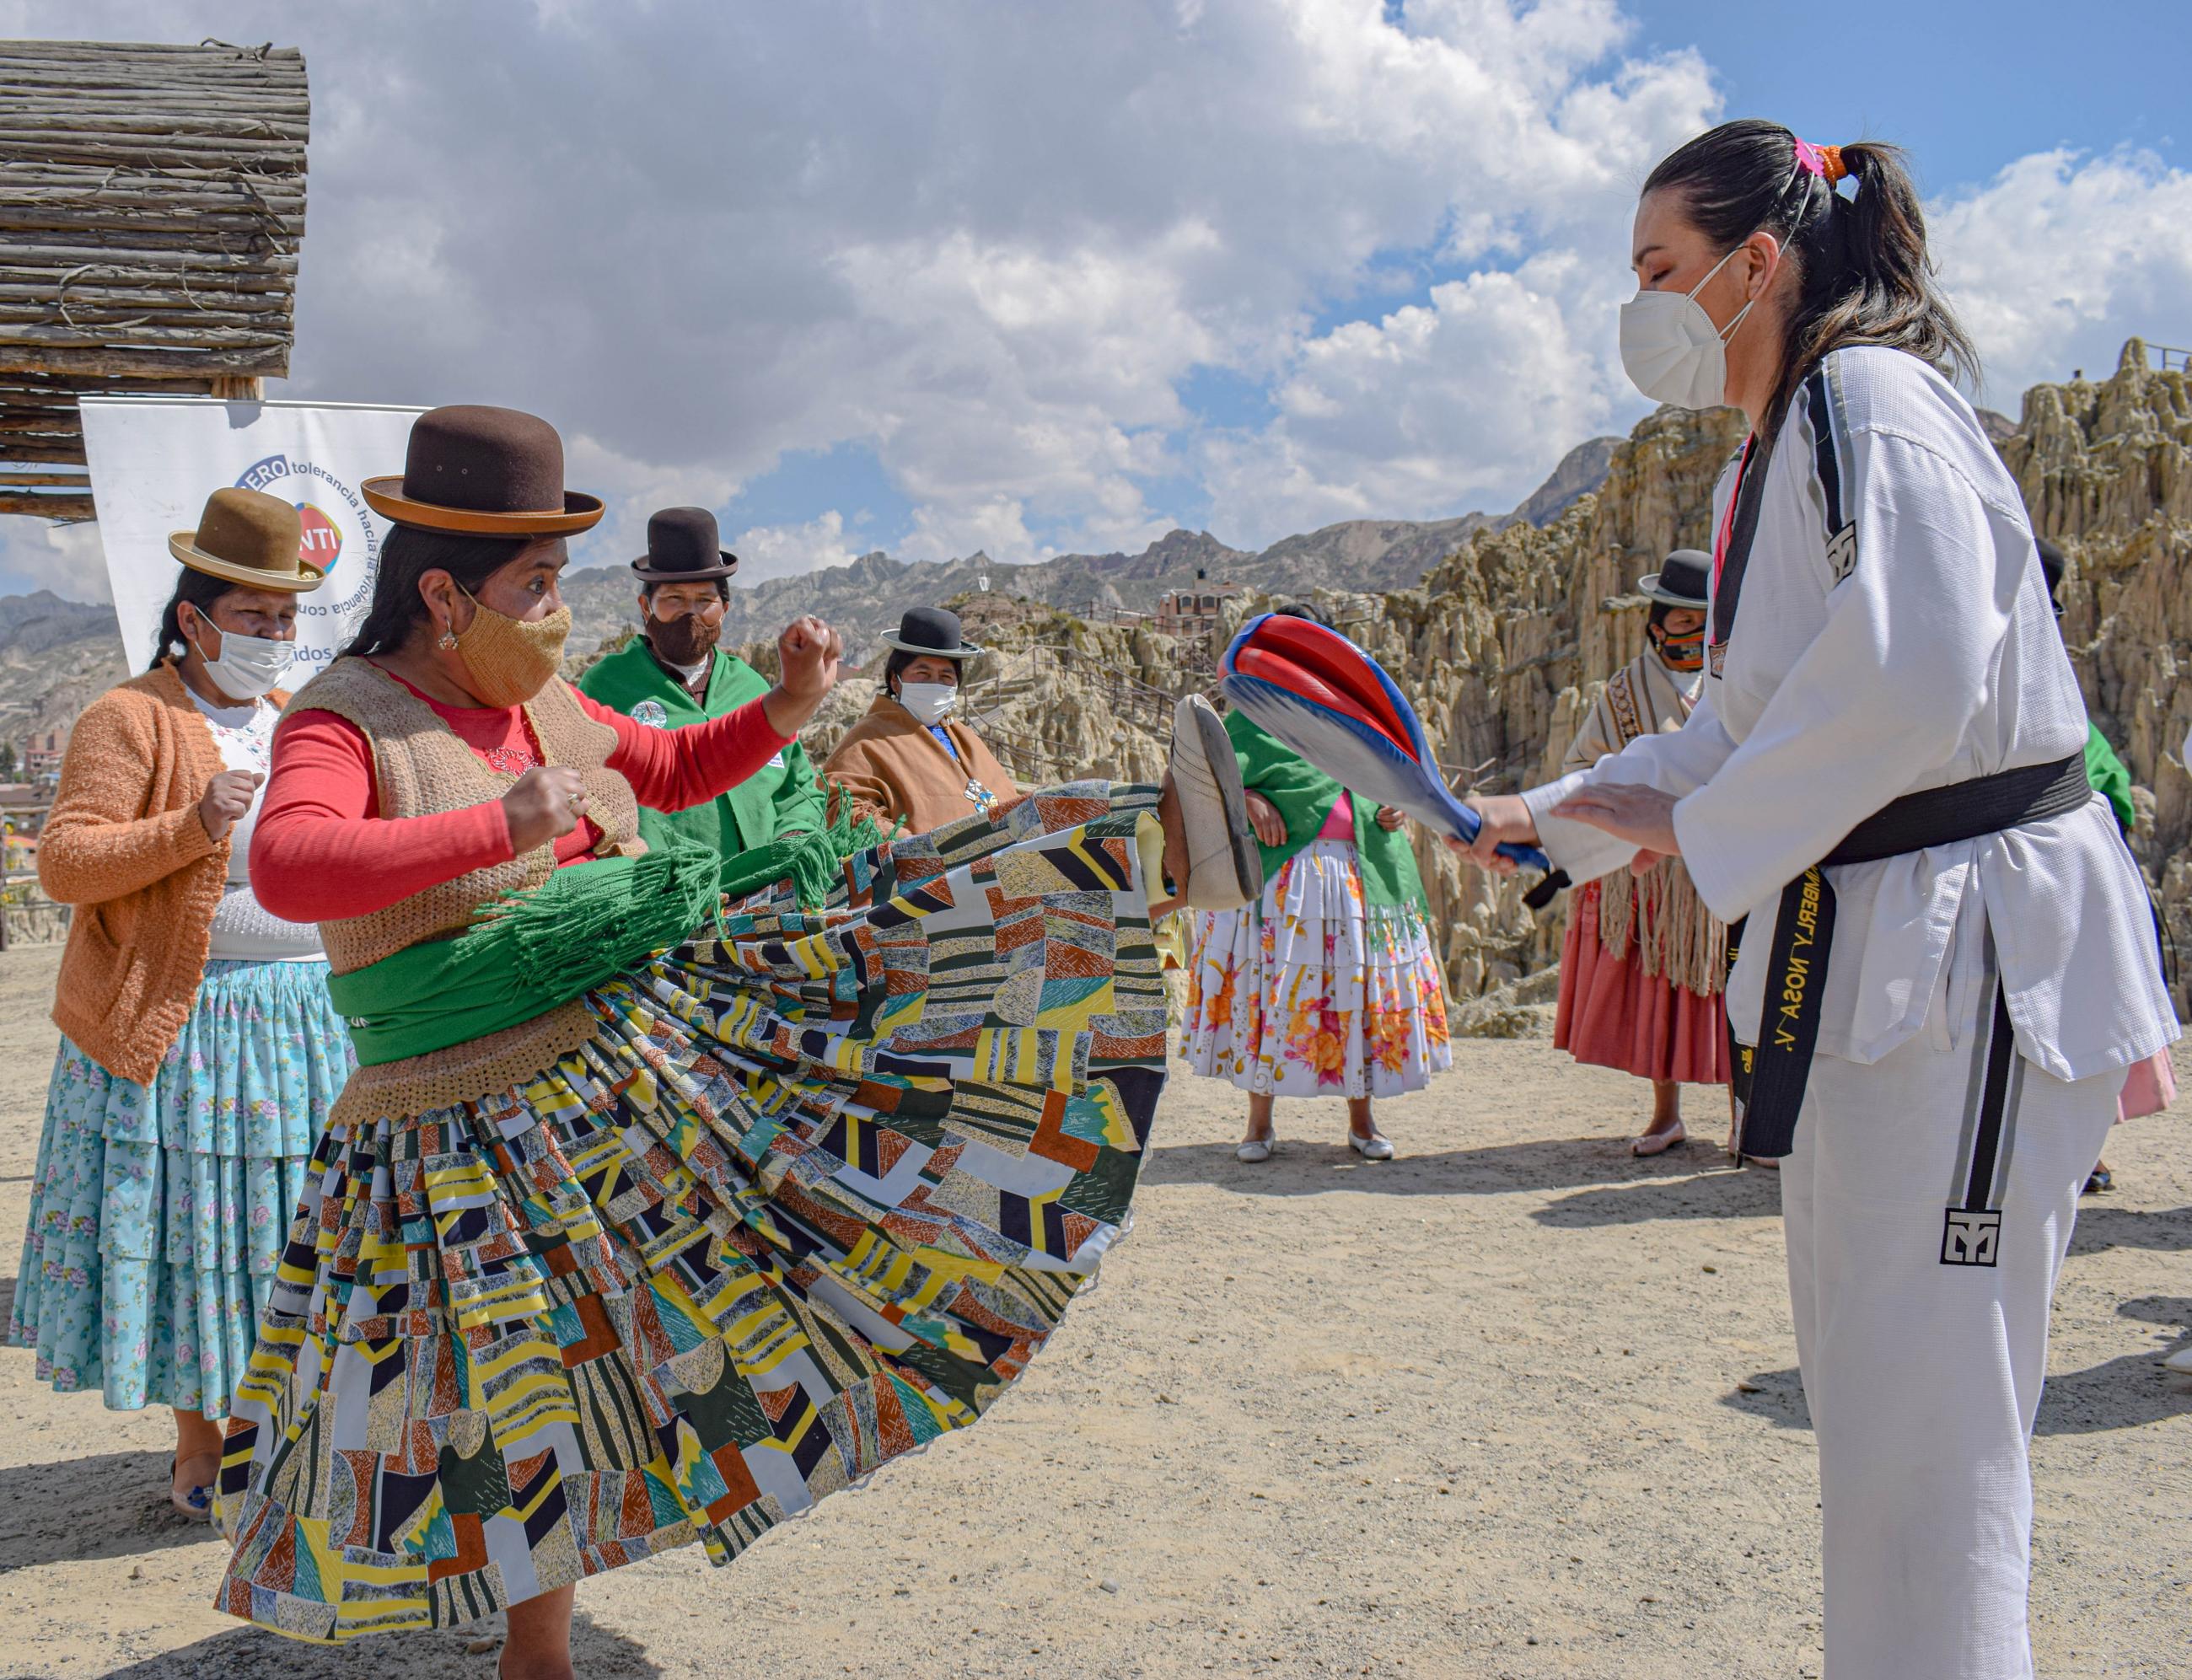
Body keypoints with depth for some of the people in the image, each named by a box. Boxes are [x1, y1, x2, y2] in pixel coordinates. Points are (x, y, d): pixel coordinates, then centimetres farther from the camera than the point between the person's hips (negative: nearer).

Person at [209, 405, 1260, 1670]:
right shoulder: (347, 720, -14)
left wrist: (789, 706, 5)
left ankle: (1166, 843, -15)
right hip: (487, 1122, -5)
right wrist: (497, 827, -42)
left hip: (651, 1017, 6)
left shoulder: (541, 697, 6)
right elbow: (286, 865, -34)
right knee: (527, 1388, 7)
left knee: (867, 935, -8)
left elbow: (673, 770, 21)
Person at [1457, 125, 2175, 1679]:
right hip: (1873, 947, 10)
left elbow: (1914, 675, -27)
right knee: (1868, 1389, 18)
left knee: (1925, 1412, -3)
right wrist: (1552, 815, 14)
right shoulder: (1775, 459, 17)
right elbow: (1750, 726, 22)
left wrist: (1700, 827, -17)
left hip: (1970, 940, -10)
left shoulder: (1868, 400, -13)